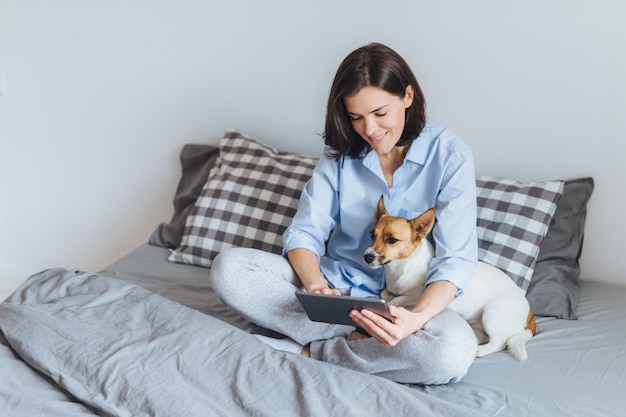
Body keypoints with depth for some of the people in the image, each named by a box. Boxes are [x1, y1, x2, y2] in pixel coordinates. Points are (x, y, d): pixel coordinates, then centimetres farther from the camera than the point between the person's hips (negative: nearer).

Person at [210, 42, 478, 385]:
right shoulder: (341, 154, 4)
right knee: (228, 267, -18)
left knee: (455, 349, -37)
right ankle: (354, 339, -23)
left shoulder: (449, 155, -8)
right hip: (336, 284, 3)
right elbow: (304, 232, -1)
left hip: (404, 301, -2)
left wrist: (417, 317, -34)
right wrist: (316, 284, -25)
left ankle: (308, 350, -20)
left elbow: (455, 260, -14)